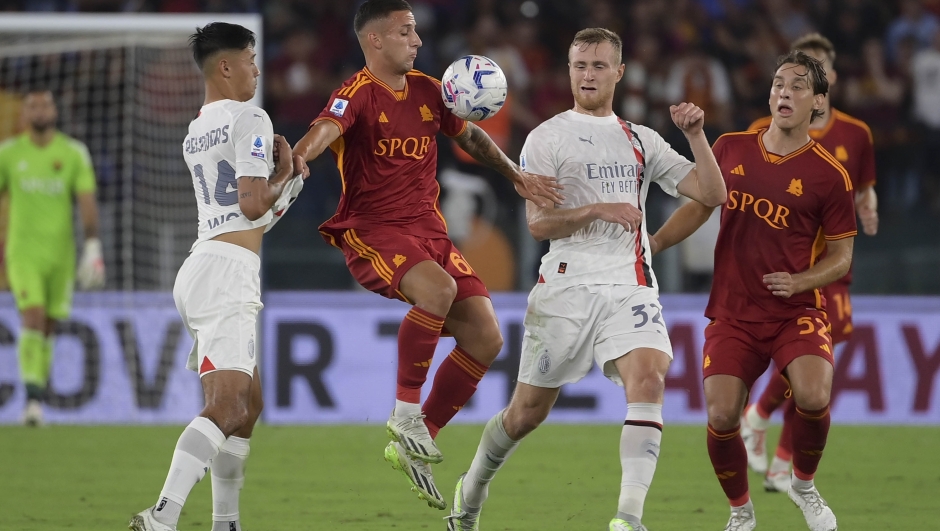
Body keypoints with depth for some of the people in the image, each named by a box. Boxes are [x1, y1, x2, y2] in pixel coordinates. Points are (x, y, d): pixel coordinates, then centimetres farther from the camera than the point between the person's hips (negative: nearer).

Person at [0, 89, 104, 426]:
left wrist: (93, 247, -15)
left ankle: (38, 396, 24)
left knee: (48, 325, 9)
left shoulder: (74, 153, 0)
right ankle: (33, 398, -22)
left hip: (60, 252, 1)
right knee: (33, 317, -18)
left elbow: (88, 202, -5)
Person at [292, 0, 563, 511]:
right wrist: (296, 160, -51)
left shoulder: (428, 91, 10)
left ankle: (414, 446, 11)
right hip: (371, 232, -7)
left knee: (486, 339, -1)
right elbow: (324, 130, -31)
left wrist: (515, 175, 20)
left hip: (427, 231, 8)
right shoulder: (358, 94, -11)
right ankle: (405, 413, -19)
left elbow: (470, 136, 27)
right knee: (438, 289, -36)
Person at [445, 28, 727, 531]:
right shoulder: (546, 138, 3)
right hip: (565, 287, -2)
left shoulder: (641, 140, 14)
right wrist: (597, 210, -20)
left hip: (630, 287, 2)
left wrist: (696, 135, -4)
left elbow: (711, 193, 9)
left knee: (649, 380, -25)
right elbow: (538, 223, -6)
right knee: (527, 412, 7)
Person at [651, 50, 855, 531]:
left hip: (796, 312, -2)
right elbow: (697, 206, 17)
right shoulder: (730, 149, 4)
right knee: (721, 416, -13)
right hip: (732, 314, 2)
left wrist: (799, 282, -18)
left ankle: (804, 484, 6)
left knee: (813, 397, -27)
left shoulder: (829, 175, -6)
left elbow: (841, 256, 0)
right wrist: (652, 243, 2)